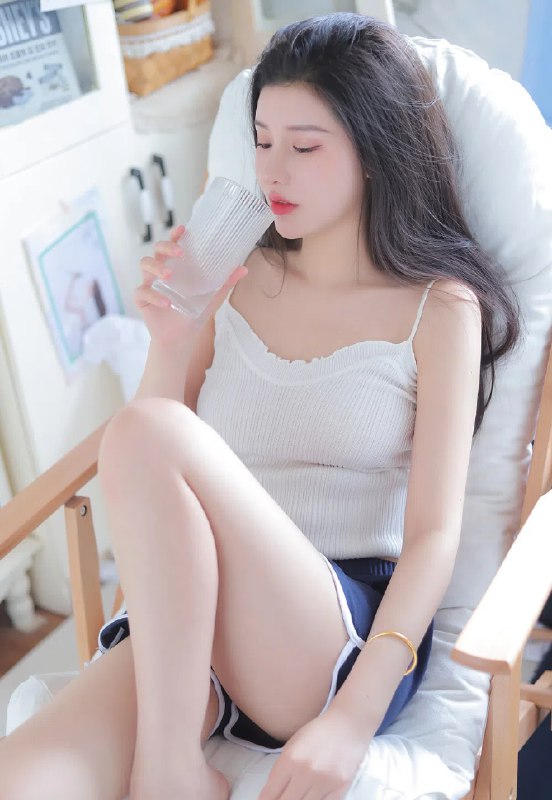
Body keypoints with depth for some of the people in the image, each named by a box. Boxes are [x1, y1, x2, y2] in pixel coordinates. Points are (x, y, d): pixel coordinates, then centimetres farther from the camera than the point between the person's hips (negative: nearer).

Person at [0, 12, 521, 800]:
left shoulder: (440, 309, 1)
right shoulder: (236, 281, 11)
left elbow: (434, 535, -6)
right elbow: (144, 495, 11)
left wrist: (354, 718, -18)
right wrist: (173, 343, -5)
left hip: (347, 638, -1)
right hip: (185, 628, 2)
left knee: (148, 433, -28)